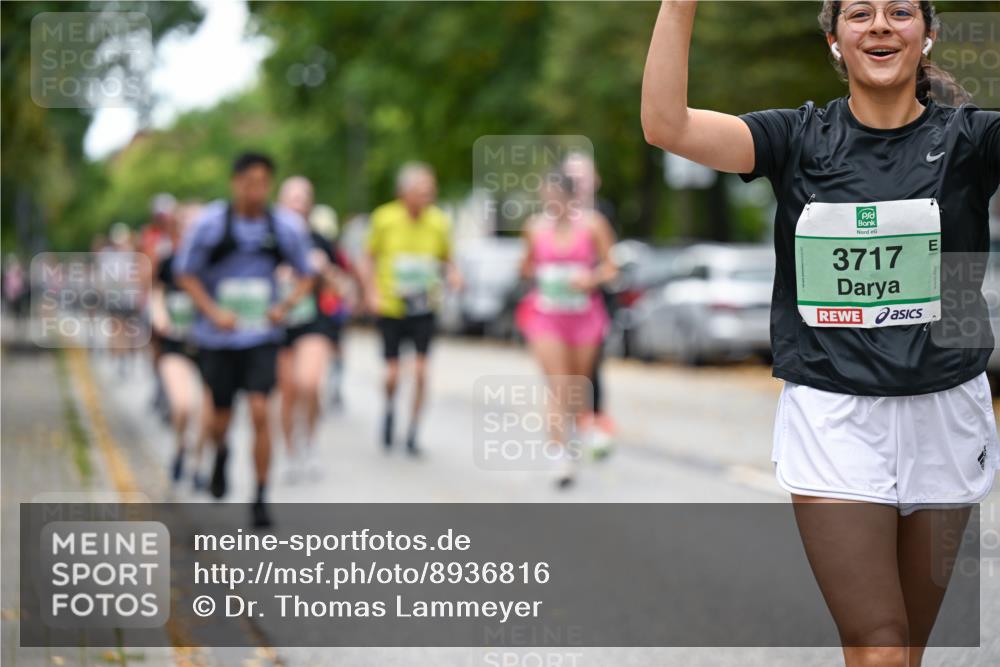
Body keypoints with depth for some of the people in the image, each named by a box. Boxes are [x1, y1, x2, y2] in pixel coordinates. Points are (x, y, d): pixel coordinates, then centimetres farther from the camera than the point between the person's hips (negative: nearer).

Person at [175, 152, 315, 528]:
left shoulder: (285, 226, -4)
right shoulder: (211, 222, -9)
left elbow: (306, 275, 9)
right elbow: (185, 274, 0)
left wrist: (286, 306, -10)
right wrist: (213, 312, -14)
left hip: (261, 336, 0)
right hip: (217, 338, 0)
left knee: (260, 411, -14)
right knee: (221, 417, 9)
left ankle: (260, 499, -3)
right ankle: (221, 454, 46)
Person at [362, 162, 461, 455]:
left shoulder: (438, 222, -4)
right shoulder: (385, 218, -8)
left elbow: (446, 259, 8)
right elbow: (369, 257, 3)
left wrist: (453, 275, -13)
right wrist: (371, 293, -6)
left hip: (423, 309, 1)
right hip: (390, 308, -1)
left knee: (420, 371, -8)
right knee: (392, 373, 0)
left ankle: (413, 434, 7)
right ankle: (390, 408, 35)